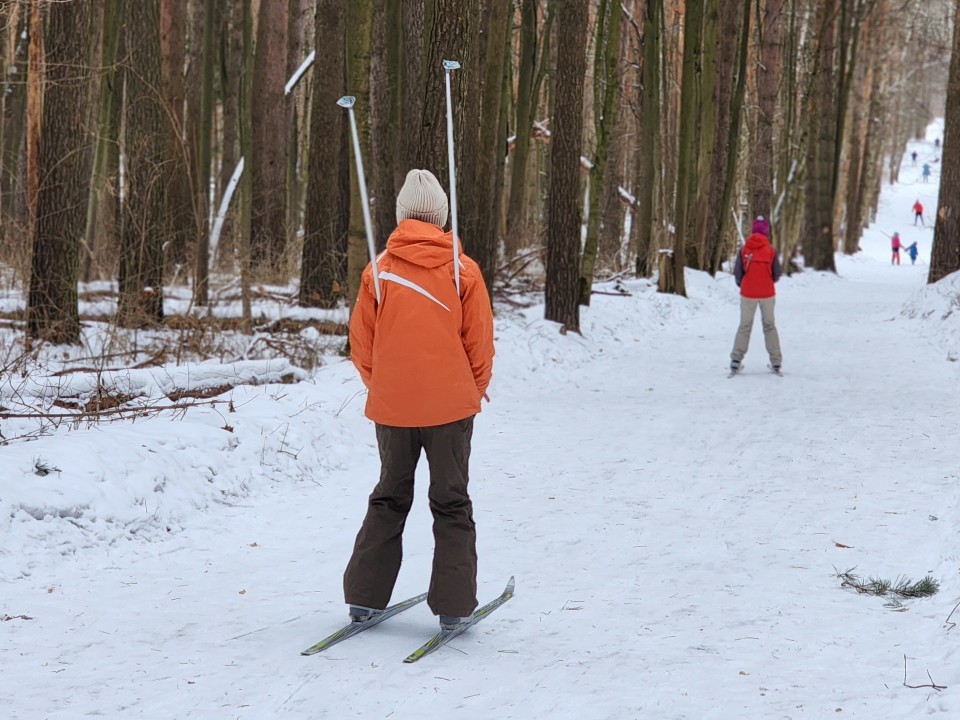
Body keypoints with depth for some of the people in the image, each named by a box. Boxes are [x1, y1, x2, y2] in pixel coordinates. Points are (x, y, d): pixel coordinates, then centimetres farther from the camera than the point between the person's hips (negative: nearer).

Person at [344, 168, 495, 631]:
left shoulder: (379, 270, -3)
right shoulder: (463, 270, -6)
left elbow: (361, 343, 2)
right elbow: (480, 342, -2)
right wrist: (475, 389, 14)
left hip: (391, 406, 2)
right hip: (450, 404, -2)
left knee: (388, 499, 16)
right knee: (451, 505, 8)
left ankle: (364, 597, 15)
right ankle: (453, 606, 5)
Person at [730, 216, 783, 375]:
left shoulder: (744, 249, -6)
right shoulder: (771, 250, -7)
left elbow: (737, 273, -5)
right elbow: (777, 274, -4)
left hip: (748, 294, 0)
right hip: (767, 293, 0)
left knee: (744, 326, 10)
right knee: (769, 325, 13)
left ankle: (736, 360, 1)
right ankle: (776, 361, 10)